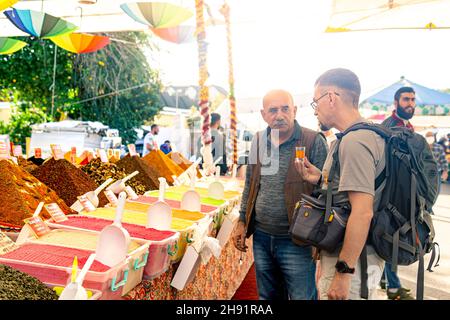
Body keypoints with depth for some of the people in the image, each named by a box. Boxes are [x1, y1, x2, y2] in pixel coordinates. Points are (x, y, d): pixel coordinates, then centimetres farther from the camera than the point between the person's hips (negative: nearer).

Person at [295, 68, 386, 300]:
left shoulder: (354, 141, -22)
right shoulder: (368, 134, 10)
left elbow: (363, 212, -27)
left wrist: (343, 272, -23)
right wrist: (321, 179, 4)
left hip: (351, 261, -10)